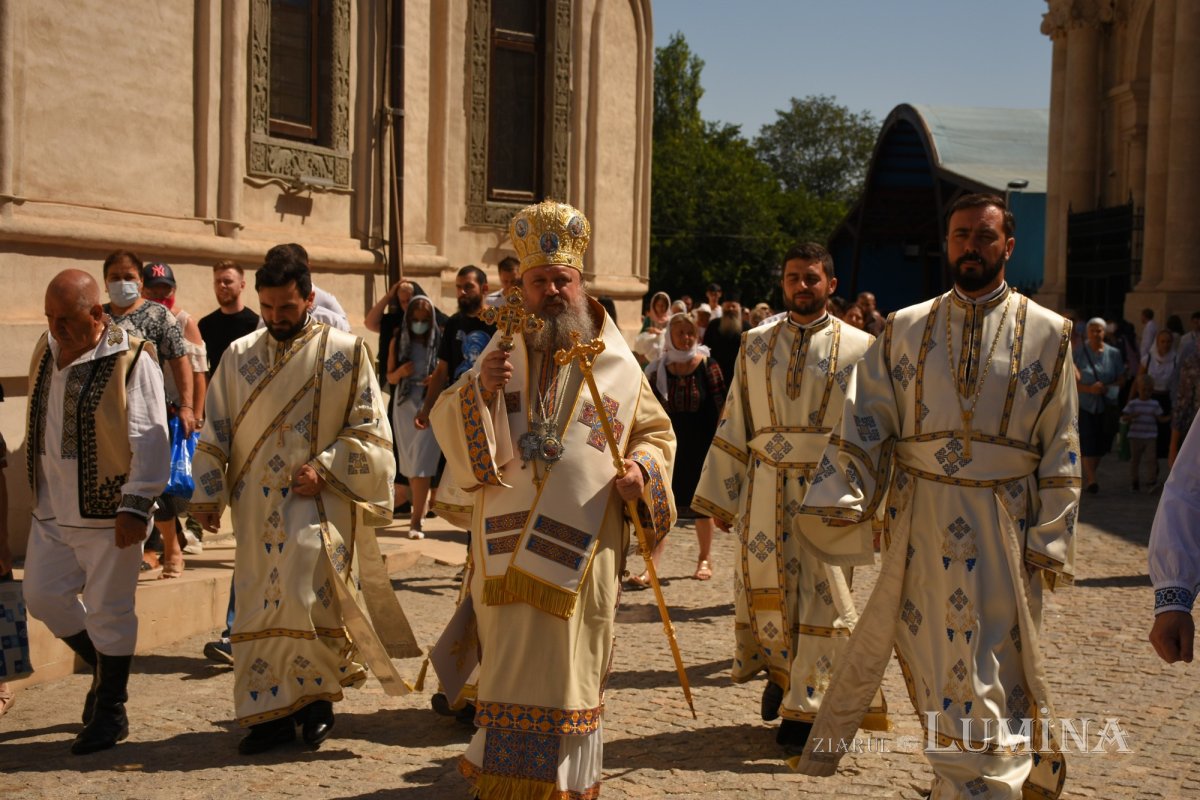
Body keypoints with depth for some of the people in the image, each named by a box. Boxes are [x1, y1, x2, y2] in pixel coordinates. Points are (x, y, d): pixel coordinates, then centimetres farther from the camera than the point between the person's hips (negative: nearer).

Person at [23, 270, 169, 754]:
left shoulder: (131, 360, -15)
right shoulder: (47, 351, 6)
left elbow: (150, 440, -17)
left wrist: (135, 506, -21)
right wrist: (37, 489, 20)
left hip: (107, 511, -7)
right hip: (52, 510, 7)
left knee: (108, 610, 2)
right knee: (43, 596, 12)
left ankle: (110, 711, 16)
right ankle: (104, 667, 34)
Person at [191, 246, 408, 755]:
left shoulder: (345, 353, 0)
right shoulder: (239, 356, 10)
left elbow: (370, 431, -1)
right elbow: (216, 433, 13)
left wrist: (324, 469, -13)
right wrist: (208, 495, 4)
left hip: (318, 501, -4)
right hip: (257, 504, 4)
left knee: (304, 594, -17)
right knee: (259, 606, 4)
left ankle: (318, 693, 6)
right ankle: (273, 712, 15)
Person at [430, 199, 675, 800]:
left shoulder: (616, 363, 3)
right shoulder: (502, 354, 7)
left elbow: (656, 431, 11)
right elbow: (447, 424, 4)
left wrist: (643, 470, -10)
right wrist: (478, 390, -17)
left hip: (581, 547, -1)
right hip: (509, 545, 1)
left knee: (570, 664, 6)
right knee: (512, 665, 8)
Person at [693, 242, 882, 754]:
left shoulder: (857, 348, 1)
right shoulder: (756, 345, 9)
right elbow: (734, 423, 11)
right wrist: (720, 496, 8)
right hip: (765, 487, 3)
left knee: (819, 592, -1)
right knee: (765, 587, 9)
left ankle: (802, 707, 9)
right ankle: (782, 670, 36)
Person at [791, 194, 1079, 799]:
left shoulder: (1047, 334, 3)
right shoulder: (906, 328, 7)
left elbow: (1061, 449, 3)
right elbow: (866, 421, 0)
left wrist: (1049, 540, -2)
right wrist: (839, 497, -13)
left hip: (1003, 531, -1)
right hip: (918, 523, 1)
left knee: (990, 673, 2)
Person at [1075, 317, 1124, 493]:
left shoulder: (1113, 354, 5)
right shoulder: (1079, 353, -2)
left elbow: (1120, 379, 7)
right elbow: (1073, 381, -4)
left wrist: (1106, 388, -13)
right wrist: (1089, 389, -20)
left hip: (1107, 405, 3)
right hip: (1085, 405, -3)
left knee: (1101, 445, 7)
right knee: (1088, 442, -12)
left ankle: (1088, 477, 25)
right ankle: (1091, 479, -12)